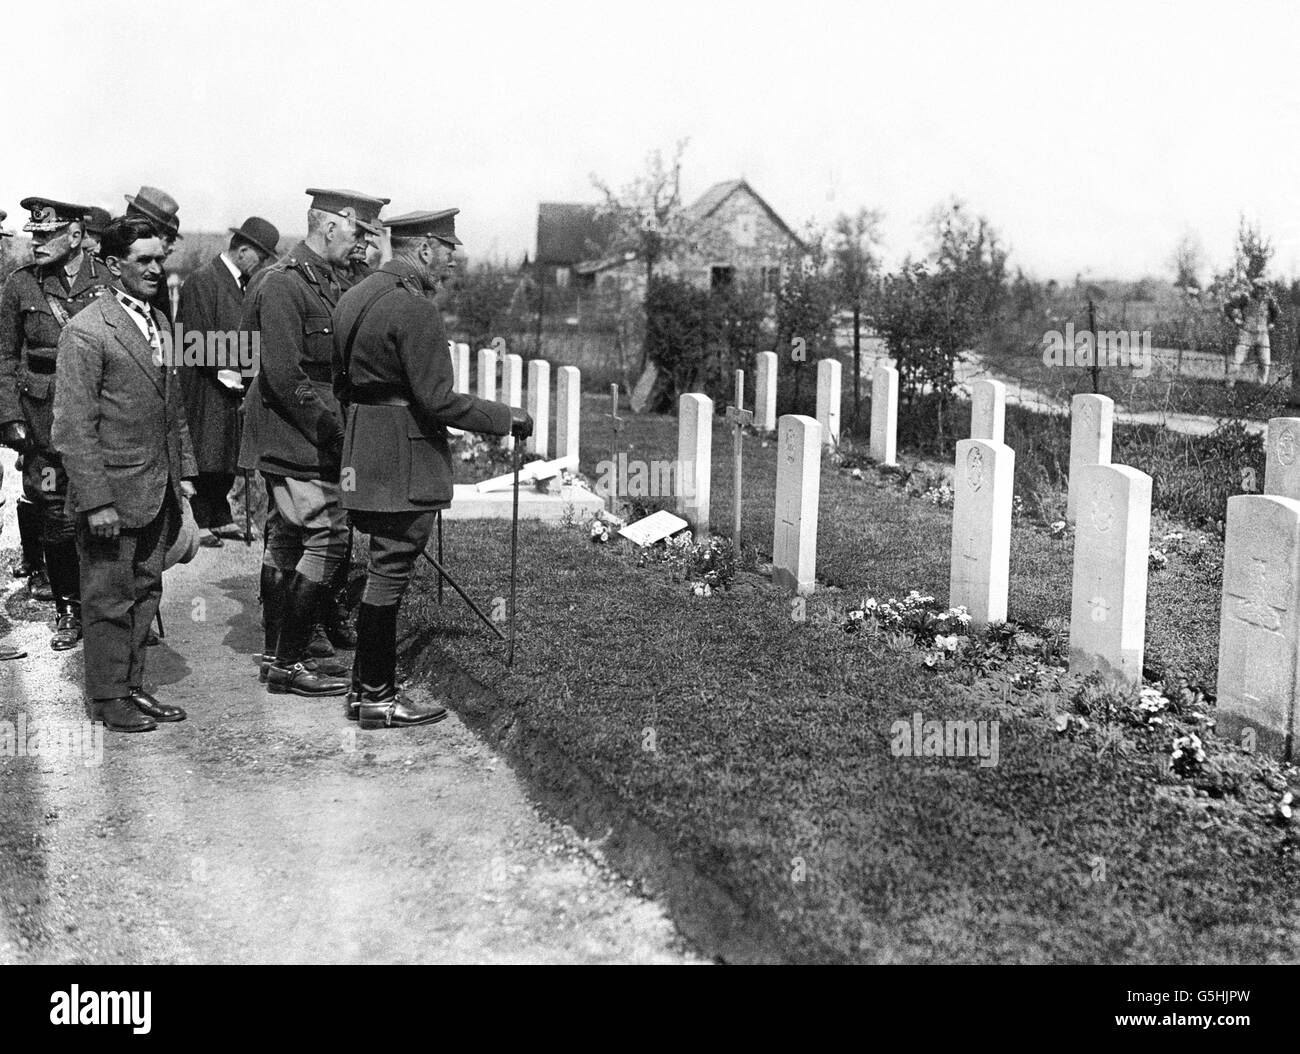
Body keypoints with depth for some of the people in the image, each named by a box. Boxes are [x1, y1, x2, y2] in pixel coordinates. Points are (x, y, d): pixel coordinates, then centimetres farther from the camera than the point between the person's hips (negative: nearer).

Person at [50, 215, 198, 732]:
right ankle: (107, 697, 16)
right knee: (110, 599, 4)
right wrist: (96, 501, -18)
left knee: (144, 592, 14)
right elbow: (73, 427, -16)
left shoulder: (159, 322, 12)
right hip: (113, 489, -7)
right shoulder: (86, 331, -13)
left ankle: (132, 687, 26)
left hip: (159, 492, 7)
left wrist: (184, 471, 13)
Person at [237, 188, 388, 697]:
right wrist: (331, 427, -18)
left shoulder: (326, 280, 15)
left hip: (290, 439, 10)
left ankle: (276, 654, 22)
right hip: (296, 438, -10)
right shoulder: (283, 283, -16)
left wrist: (336, 423, 10)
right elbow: (285, 375, -22)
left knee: (285, 540, 13)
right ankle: (289, 664, -4)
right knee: (327, 536, -10)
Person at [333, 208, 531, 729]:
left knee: (383, 570, 17)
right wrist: (506, 418, -11)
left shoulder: (355, 296, 12)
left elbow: (341, 382, 17)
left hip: (364, 452, 10)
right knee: (389, 574, -2)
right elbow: (438, 400, -20)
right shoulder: (416, 309, -18)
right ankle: (377, 699, 8)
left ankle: (365, 685, 24)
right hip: (405, 462, -9)